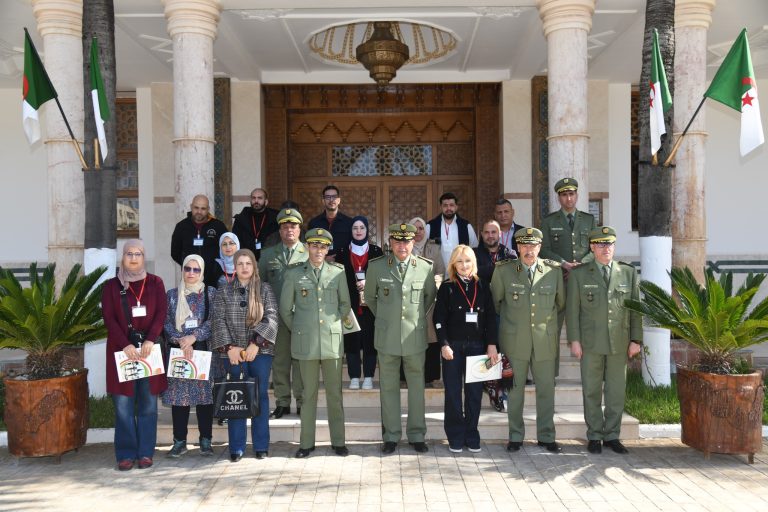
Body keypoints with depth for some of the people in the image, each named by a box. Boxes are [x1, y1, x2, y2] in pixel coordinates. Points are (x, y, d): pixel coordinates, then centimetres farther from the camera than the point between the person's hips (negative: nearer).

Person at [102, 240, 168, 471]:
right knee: (123, 404, -1)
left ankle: (145, 452, 11)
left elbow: (161, 313, 0)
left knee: (148, 403, 2)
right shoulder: (112, 286, 7)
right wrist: (126, 344, -14)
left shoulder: (155, 283, 8)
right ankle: (126, 454, 8)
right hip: (122, 349, 0)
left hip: (149, 348, 1)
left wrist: (150, 340, -15)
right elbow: (109, 318, -1)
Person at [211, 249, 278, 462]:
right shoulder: (224, 292, 7)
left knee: (260, 397, 4)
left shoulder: (264, 289, 4)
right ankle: (236, 448, 11)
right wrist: (229, 347, -8)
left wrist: (256, 344, -12)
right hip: (233, 353, 0)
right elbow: (219, 321, 1)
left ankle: (261, 446, 14)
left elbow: (271, 318, -3)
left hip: (260, 351, 0)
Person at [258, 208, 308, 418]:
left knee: (301, 359, 1)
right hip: (277, 316, 2)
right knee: (279, 360, 5)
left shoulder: (309, 253, 5)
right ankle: (282, 402, 14)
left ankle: (302, 402, 10)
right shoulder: (268, 255, 13)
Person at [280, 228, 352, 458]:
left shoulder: (338, 272, 6)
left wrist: (333, 324, 10)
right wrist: (299, 330, 10)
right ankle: (306, 443, 14)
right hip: (306, 343, -1)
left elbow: (345, 304, 16)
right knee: (308, 394, 5)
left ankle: (338, 441, 14)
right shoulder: (294, 274, 4)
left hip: (333, 341, 1)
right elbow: (285, 309, 10)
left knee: (335, 393, 5)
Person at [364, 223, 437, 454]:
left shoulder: (426, 267, -1)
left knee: (417, 387, 7)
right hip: (387, 337, 0)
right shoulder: (376, 266, -1)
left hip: (415, 337, 0)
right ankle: (391, 436, 19)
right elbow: (370, 297, 14)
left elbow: (431, 295, 15)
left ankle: (417, 435, 20)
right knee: (389, 387, 7)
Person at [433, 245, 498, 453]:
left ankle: (472, 436, 17)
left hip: (477, 346, 2)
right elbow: (439, 318, -2)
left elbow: (491, 317, 6)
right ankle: (455, 437, 13)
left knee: (475, 392, 5)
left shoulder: (483, 287, 7)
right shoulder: (447, 287, 1)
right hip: (453, 346, -2)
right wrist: (444, 345, -10)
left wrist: (491, 345, -1)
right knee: (453, 392, 2)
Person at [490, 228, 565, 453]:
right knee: (515, 389, 6)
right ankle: (516, 436, 18)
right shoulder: (503, 270, -2)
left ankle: (546, 436, 20)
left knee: (546, 390, 7)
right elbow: (494, 301, 9)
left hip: (545, 341, 1)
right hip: (514, 341, -1)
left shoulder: (554, 270, 2)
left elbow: (561, 302, 15)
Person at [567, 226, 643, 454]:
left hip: (619, 342, 2)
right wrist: (574, 340, -5)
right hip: (591, 343, -1)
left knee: (616, 391, 6)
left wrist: (636, 339, 2)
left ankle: (612, 435, 17)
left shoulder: (629, 272, 8)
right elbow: (572, 309, 1)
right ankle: (594, 436, 15)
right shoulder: (579, 274, 3)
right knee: (591, 391, 5)